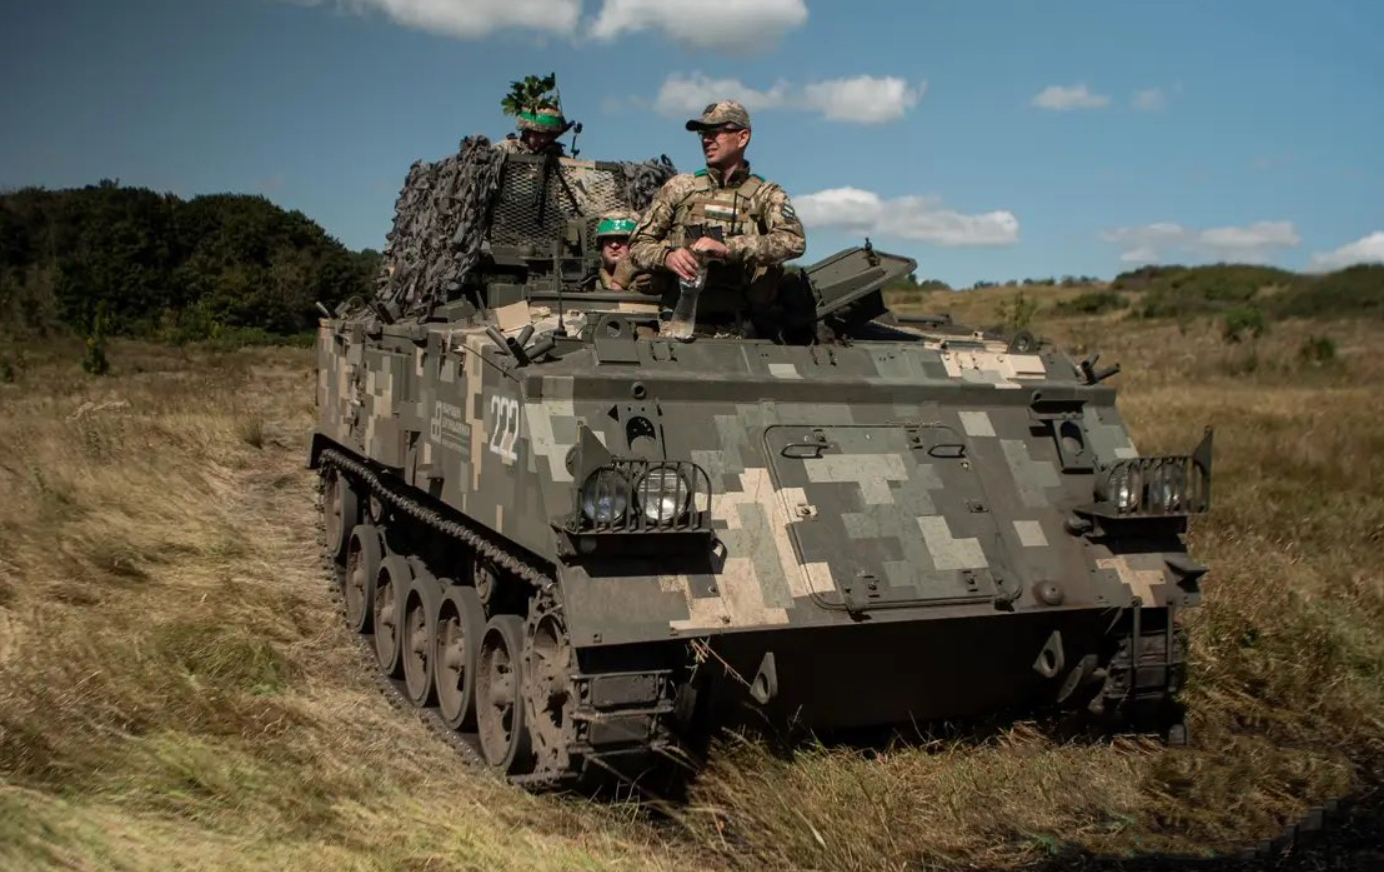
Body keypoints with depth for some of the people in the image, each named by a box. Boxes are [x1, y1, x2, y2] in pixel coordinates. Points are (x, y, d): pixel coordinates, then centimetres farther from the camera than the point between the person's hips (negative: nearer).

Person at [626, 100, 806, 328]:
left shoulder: (766, 194, 13)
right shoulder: (679, 187, 18)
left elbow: (794, 241, -6)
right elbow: (638, 245, 16)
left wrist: (727, 248, -17)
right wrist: (667, 256, -7)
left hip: (736, 321, 1)